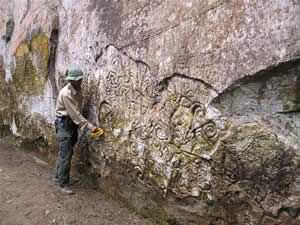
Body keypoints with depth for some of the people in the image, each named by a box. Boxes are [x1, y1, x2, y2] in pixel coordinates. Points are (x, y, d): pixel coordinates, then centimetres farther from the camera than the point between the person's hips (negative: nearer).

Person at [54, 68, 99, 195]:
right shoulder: (66, 93, -22)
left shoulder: (78, 90, 3)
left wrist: (79, 126, 11)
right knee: (65, 155, -4)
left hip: (73, 123, 8)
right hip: (64, 124, -8)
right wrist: (89, 126, -26)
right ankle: (63, 184, 8)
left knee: (65, 152, 17)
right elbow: (74, 114, -24)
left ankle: (57, 176, 33)